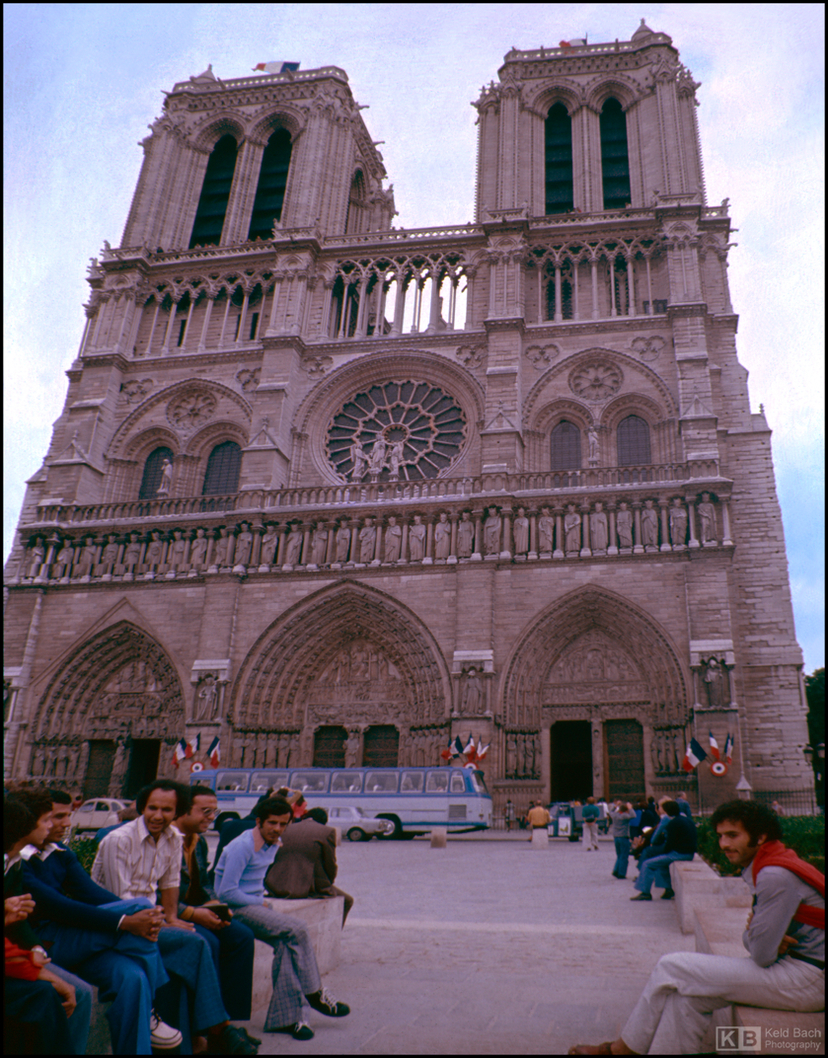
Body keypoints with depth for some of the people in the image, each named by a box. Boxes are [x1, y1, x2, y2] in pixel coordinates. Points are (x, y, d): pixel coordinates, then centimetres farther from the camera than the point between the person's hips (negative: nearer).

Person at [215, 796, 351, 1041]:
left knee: (287, 944, -18)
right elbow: (226, 892, -20)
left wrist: (263, 901, 11)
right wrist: (259, 903, -12)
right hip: (235, 908, -8)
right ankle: (313, 993, -5)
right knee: (297, 930, -22)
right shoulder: (243, 846, -17)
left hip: (255, 904, 8)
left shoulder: (273, 844, 11)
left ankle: (286, 1017, -13)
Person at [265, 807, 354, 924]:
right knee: (347, 900, 22)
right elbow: (330, 865, 0)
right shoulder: (327, 832, -1)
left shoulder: (286, 829, 11)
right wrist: (328, 882, 20)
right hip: (309, 888, -5)